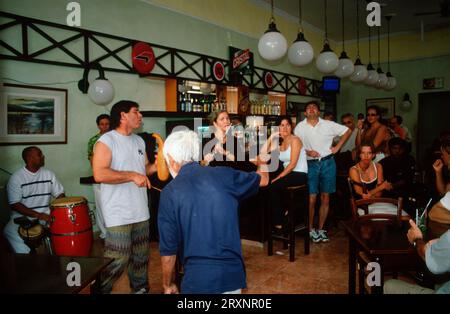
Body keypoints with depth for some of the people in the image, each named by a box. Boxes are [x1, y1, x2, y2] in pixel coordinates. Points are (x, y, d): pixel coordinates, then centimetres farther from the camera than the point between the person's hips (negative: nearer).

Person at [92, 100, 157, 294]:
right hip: (118, 214, -7)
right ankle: (101, 290, 20)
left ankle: (140, 288, 36)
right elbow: (99, 174, -21)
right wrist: (132, 175, -21)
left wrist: (157, 165, 2)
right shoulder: (106, 141, -9)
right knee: (118, 260, -4)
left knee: (141, 256, 17)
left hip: (140, 211, 7)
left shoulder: (139, 141, 14)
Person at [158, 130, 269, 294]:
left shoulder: (170, 192, -7)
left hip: (198, 279, -3)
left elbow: (169, 249, -5)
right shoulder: (223, 174, -1)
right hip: (234, 272, 3)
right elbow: (263, 179, 18)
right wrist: (261, 164, 41)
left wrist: (168, 285, 12)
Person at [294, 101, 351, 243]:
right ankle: (310, 229, 12)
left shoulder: (328, 125, 4)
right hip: (310, 164, -1)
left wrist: (337, 147, 4)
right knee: (311, 198, -5)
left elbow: (347, 131, 11)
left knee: (325, 198, 7)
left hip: (328, 163, 2)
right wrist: (307, 152, -12)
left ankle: (320, 229, 19)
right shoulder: (300, 127, 3)